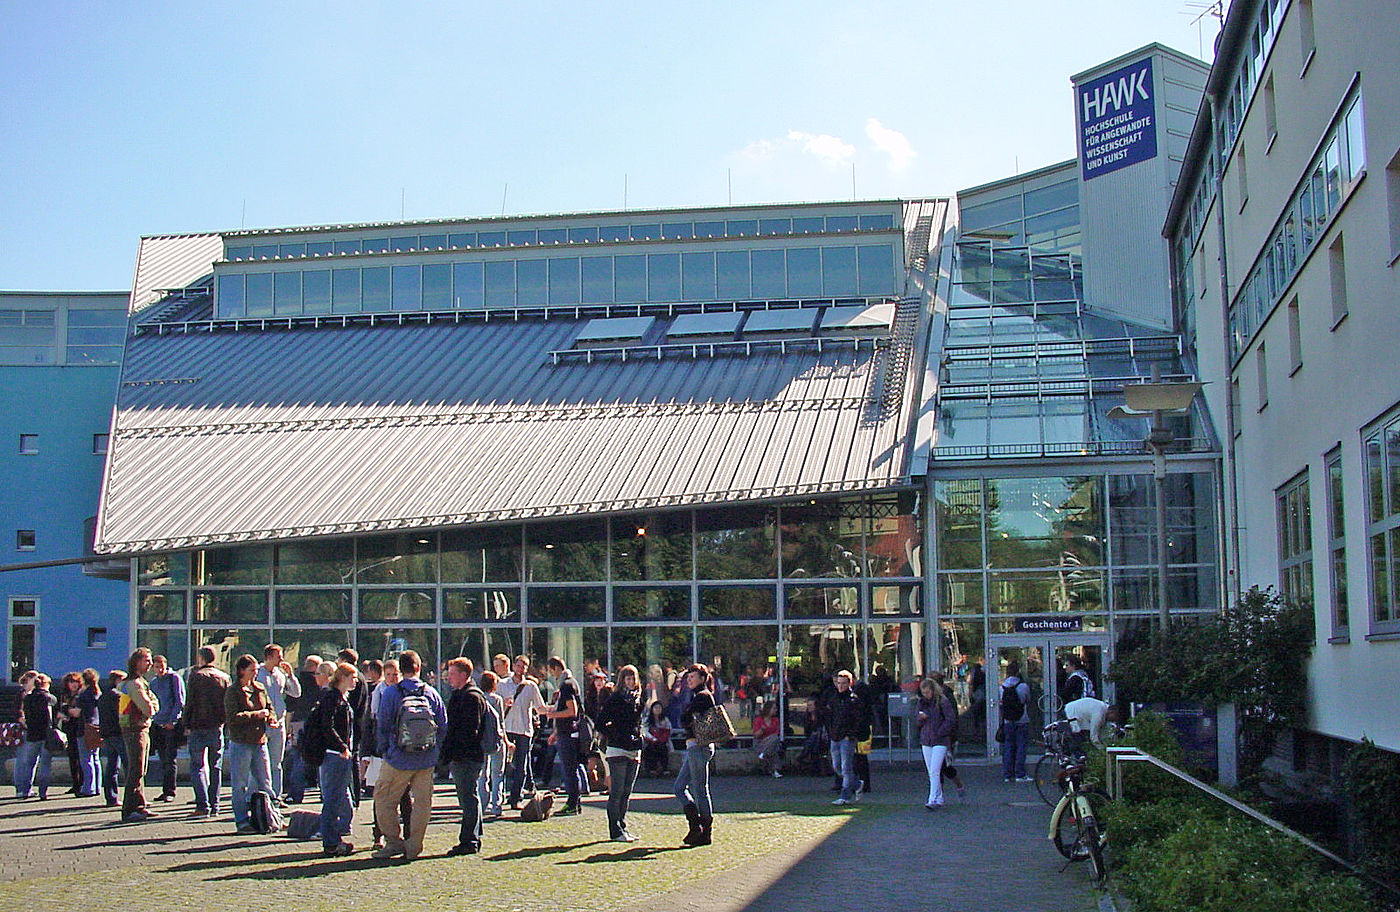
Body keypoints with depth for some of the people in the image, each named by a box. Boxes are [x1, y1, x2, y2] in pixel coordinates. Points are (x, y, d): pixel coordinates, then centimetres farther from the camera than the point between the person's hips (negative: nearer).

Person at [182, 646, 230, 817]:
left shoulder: (196, 676, -5)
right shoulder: (224, 677, 7)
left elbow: (190, 702, -7)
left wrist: (186, 724, 1)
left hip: (199, 727, -4)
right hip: (217, 728, 4)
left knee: (197, 767, 0)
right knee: (215, 768, 9)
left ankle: (203, 805, -10)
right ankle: (214, 806, 7)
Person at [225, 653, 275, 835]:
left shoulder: (260, 688, 12)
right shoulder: (232, 691, -7)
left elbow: (270, 708, 21)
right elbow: (233, 717, -16)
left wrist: (271, 718, 0)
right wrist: (256, 715, -16)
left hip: (260, 741, 6)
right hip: (240, 743, -6)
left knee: (265, 784, 9)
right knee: (239, 786, 1)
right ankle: (242, 822, 6)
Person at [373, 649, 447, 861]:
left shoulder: (390, 693, -6)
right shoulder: (431, 693, 1)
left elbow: (381, 727, -2)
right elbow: (443, 726, 5)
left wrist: (386, 750, 10)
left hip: (398, 759, -3)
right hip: (427, 760, 3)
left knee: (384, 800, 11)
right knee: (422, 802, 10)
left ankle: (394, 842, 10)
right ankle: (413, 847, 11)